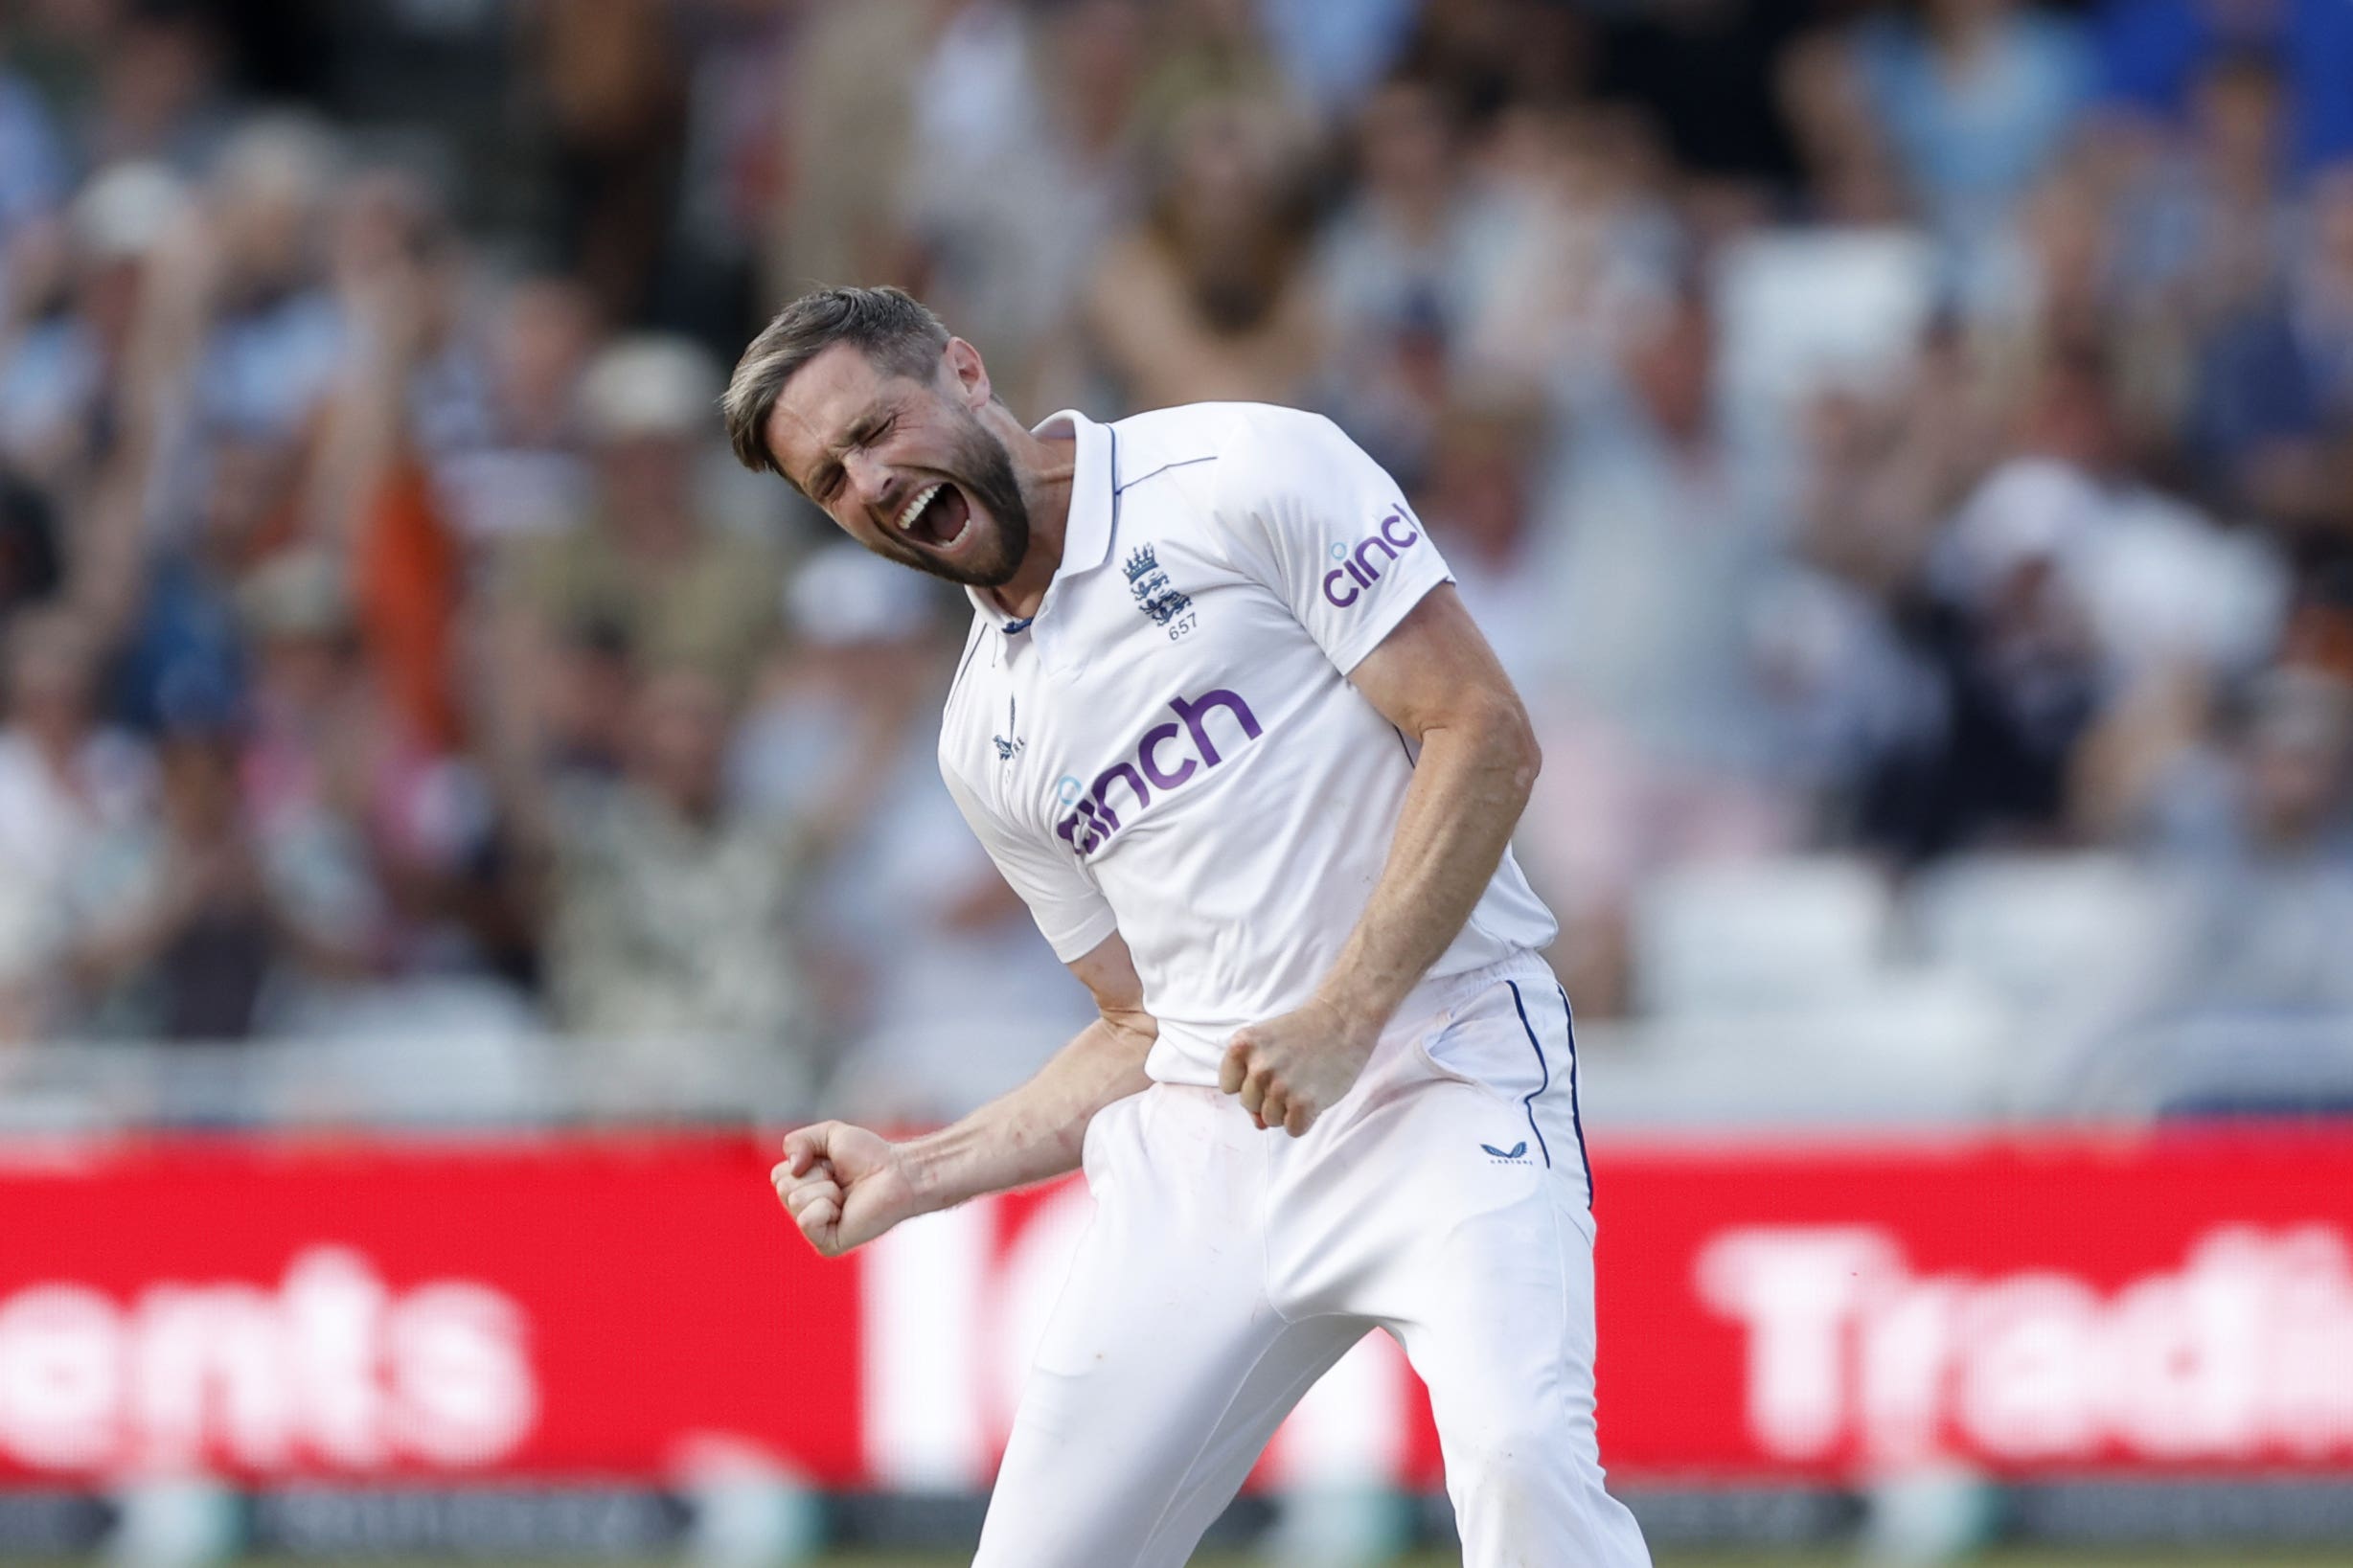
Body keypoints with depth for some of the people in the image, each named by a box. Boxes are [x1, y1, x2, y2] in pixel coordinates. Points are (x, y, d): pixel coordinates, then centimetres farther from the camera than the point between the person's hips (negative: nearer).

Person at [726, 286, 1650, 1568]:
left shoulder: (1247, 475, -3)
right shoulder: (987, 741, 17)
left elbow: (1483, 736, -9)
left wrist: (1342, 1019, -17)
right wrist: (919, 1175, 10)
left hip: (1437, 1072, -7)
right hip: (1203, 1147, 7)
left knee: (1520, 1458, -31)